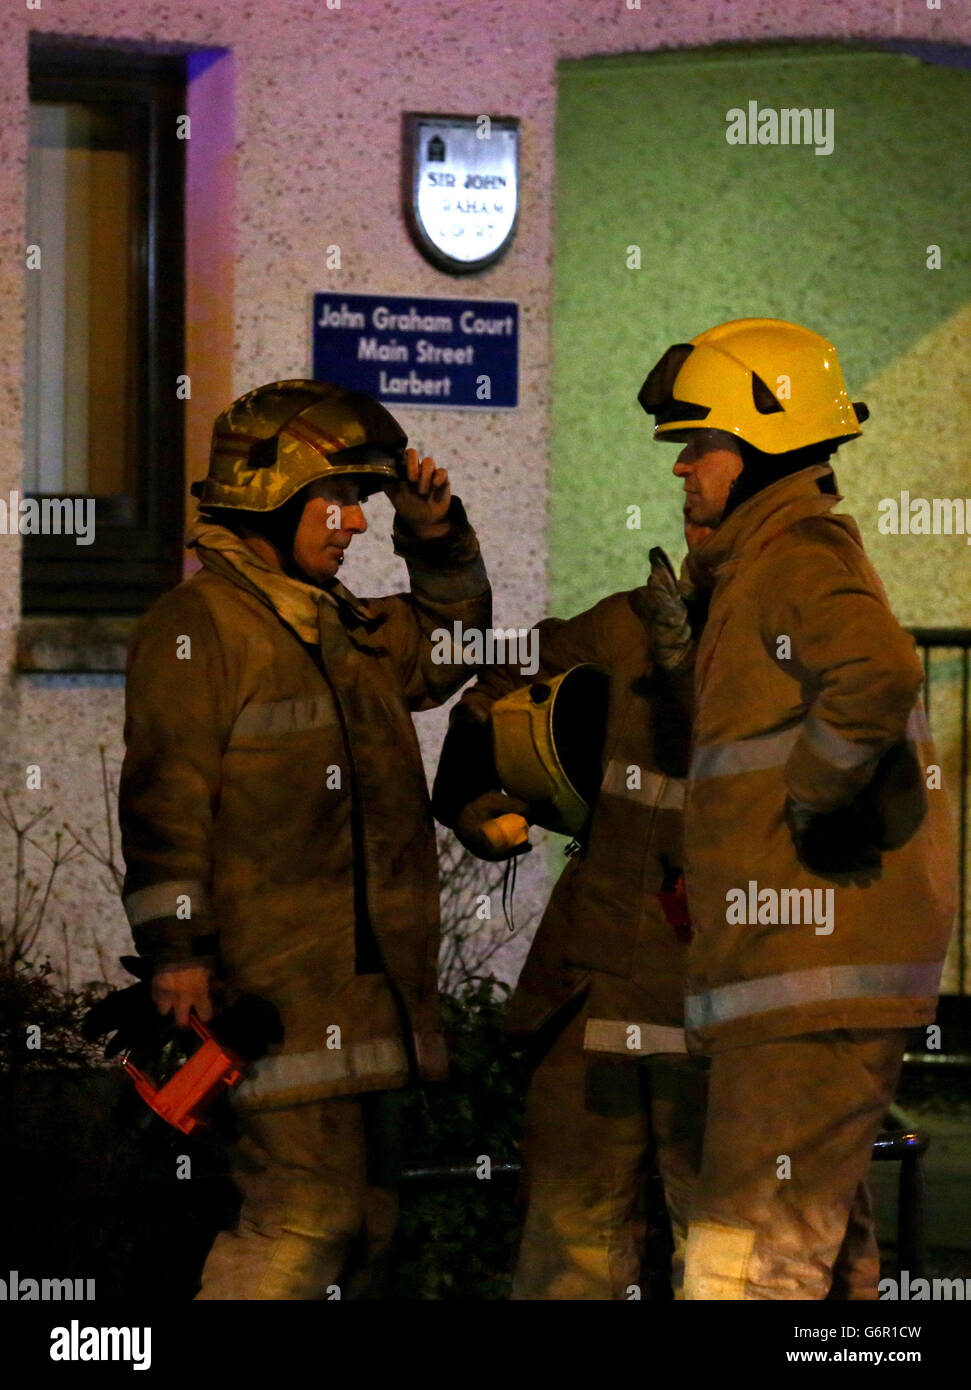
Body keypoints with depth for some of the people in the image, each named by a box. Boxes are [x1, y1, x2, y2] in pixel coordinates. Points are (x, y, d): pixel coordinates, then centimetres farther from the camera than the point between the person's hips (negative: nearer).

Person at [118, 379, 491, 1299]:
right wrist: (177, 949, -19)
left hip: (360, 982, 9)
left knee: (360, 1223, 10)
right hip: (272, 983, -9)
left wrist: (435, 535, 20)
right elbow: (164, 800, -13)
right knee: (305, 1213, -15)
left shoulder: (343, 628, 19)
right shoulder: (197, 624, -7)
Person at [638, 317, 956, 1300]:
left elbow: (877, 674, -32)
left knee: (743, 1262, -12)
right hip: (800, 974, 11)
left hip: (814, 974, -11)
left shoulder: (798, 552, -11)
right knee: (825, 1258, 15)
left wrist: (802, 804, -18)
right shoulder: (757, 564, 21)